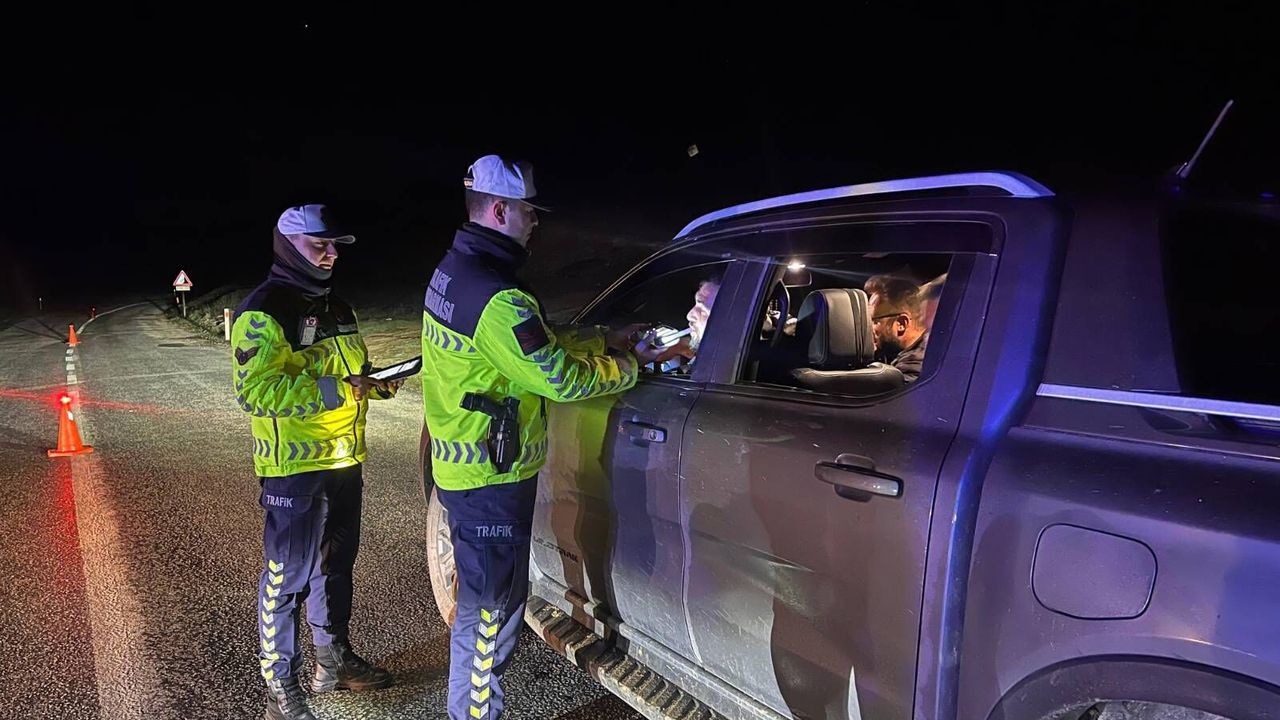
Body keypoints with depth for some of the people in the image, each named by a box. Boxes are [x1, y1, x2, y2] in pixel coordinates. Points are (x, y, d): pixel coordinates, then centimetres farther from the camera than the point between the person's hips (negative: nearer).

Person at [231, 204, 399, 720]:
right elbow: (255, 391, -23)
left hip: (344, 462, 9)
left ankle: (334, 659, 35)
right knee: (287, 576, 1)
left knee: (336, 565, 19)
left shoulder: (335, 308, 14)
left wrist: (374, 384, 3)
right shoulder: (263, 311, -14)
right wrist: (335, 390, -26)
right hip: (294, 468, -8)